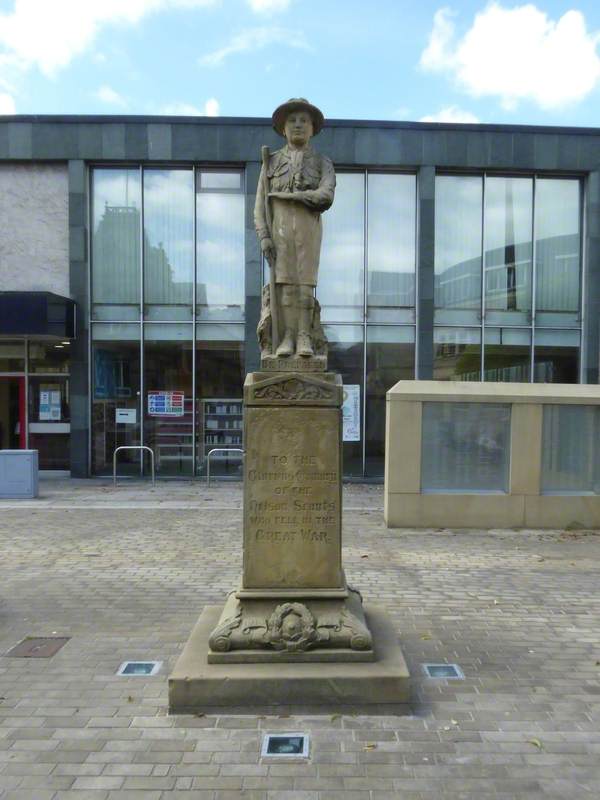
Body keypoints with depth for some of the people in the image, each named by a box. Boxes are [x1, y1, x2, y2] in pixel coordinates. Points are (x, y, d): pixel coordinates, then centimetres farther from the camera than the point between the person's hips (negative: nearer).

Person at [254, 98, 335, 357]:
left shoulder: (323, 163, 8)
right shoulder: (271, 162, 12)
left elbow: (325, 197, -12)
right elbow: (261, 204, 6)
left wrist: (283, 195, -13)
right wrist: (263, 237, -9)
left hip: (309, 230, -1)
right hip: (279, 229, 1)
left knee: (305, 283, -5)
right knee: (284, 283, -5)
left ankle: (304, 338, -2)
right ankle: (287, 338, -4)